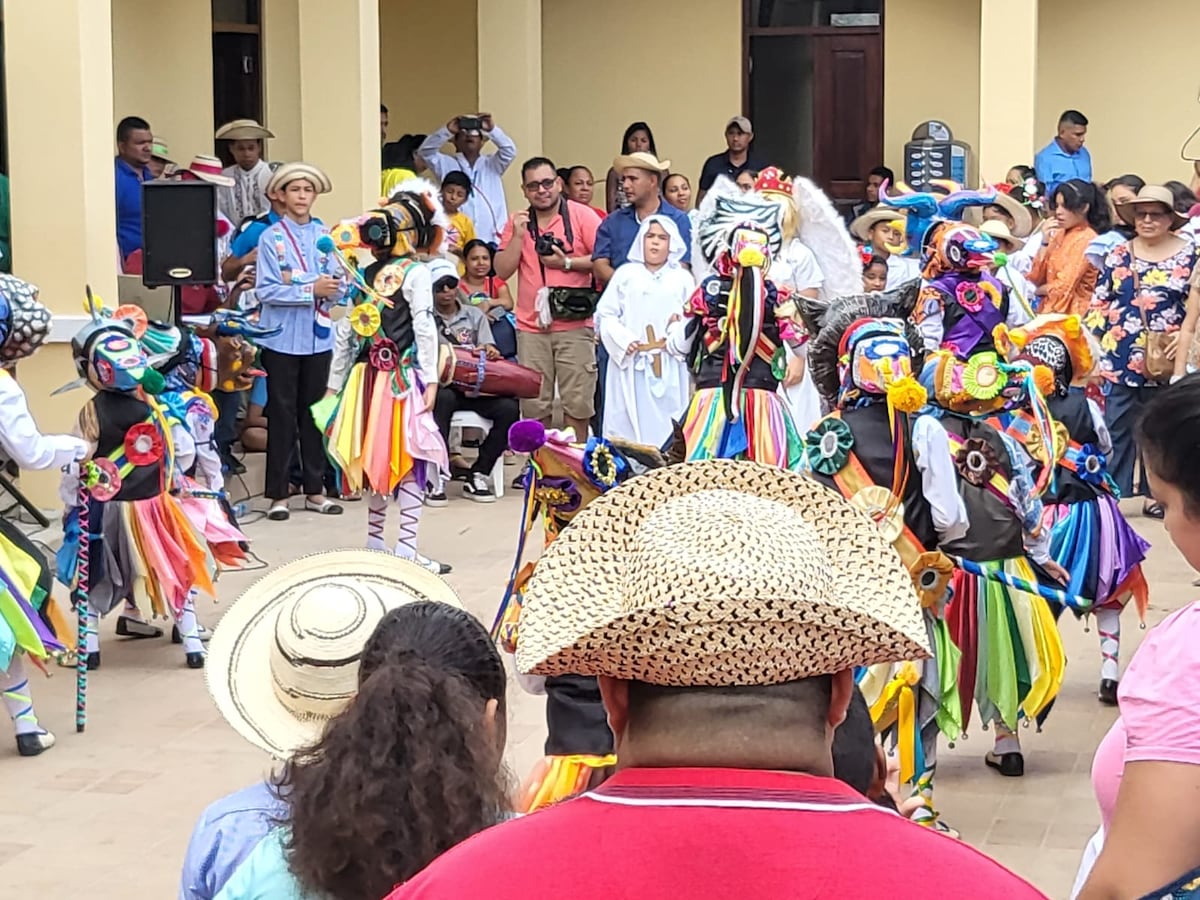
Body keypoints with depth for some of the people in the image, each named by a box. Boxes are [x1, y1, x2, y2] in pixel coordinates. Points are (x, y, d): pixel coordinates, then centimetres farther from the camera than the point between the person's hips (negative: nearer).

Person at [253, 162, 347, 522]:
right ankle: (278, 494, 7)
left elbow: (339, 288, 2)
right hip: (282, 338, -3)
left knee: (314, 412, 10)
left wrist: (332, 289, -19)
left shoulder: (326, 236, 5)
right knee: (282, 415, 2)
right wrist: (310, 290, -18)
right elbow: (265, 290, -12)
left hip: (318, 337, 3)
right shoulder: (271, 238, -4)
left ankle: (315, 489, 18)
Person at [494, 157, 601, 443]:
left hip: (574, 324, -3)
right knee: (534, 406, 6)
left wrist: (567, 263, -12)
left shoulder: (581, 215, -1)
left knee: (577, 403, 0)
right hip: (531, 326, 3)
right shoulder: (518, 221, 9)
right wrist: (519, 235, -6)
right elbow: (502, 271, 4)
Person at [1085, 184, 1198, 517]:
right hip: (1120, 358, 2)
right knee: (1117, 426, 3)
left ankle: (1156, 492, 17)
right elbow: (1100, 302, 8)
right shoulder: (1118, 254, 6)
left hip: (1165, 361, -2)